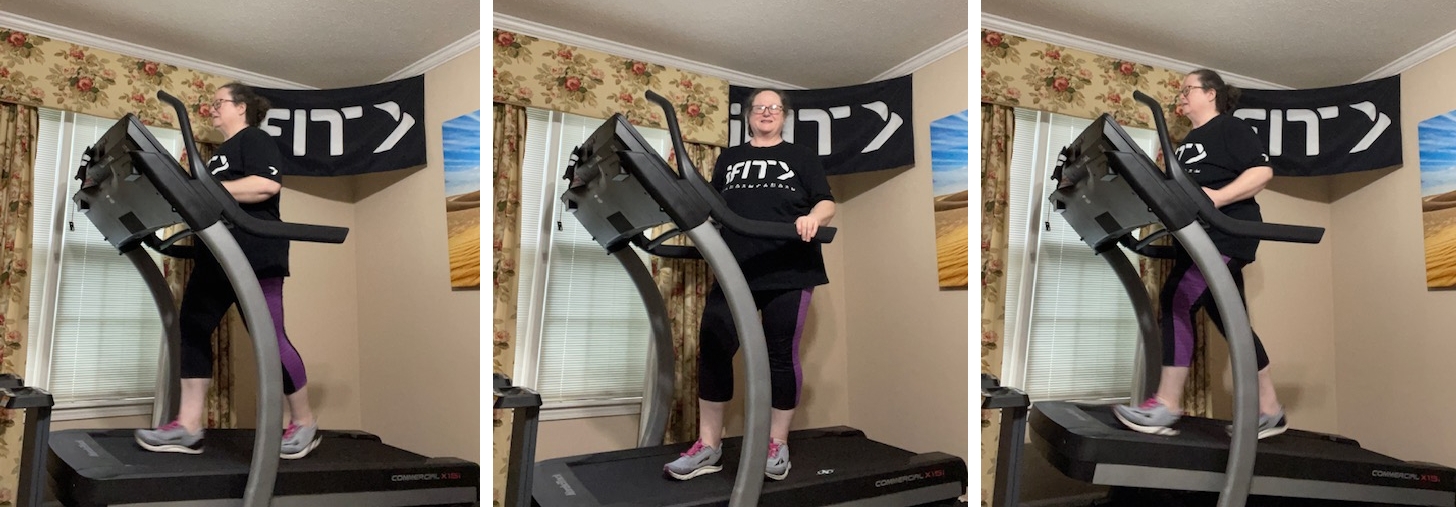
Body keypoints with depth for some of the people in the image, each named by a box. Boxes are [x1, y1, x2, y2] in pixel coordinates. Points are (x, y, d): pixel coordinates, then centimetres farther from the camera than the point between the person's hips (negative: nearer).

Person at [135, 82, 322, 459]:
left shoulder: (255, 140, -4)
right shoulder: (222, 153, 25)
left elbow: (268, 185, -21)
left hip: (255, 255, -10)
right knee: (192, 328, 2)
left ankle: (305, 423, 5)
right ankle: (188, 427, 3)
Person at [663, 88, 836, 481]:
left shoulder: (801, 156, 12)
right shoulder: (729, 158, 20)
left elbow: (826, 203, 3)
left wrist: (812, 218, -18)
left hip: (788, 272, -2)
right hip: (734, 270, 3)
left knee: (781, 355, 1)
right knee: (712, 349, -4)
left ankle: (777, 444, 15)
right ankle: (708, 446, 6)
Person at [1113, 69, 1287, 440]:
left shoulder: (1231, 128, -1)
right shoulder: (1187, 144, 24)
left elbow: (1262, 171, -14)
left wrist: (1218, 197, -25)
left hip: (1227, 232, -9)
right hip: (1197, 238, 9)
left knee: (1176, 300, -21)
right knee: (1230, 323, 9)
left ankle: (1166, 406, -21)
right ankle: (1269, 411, 16)